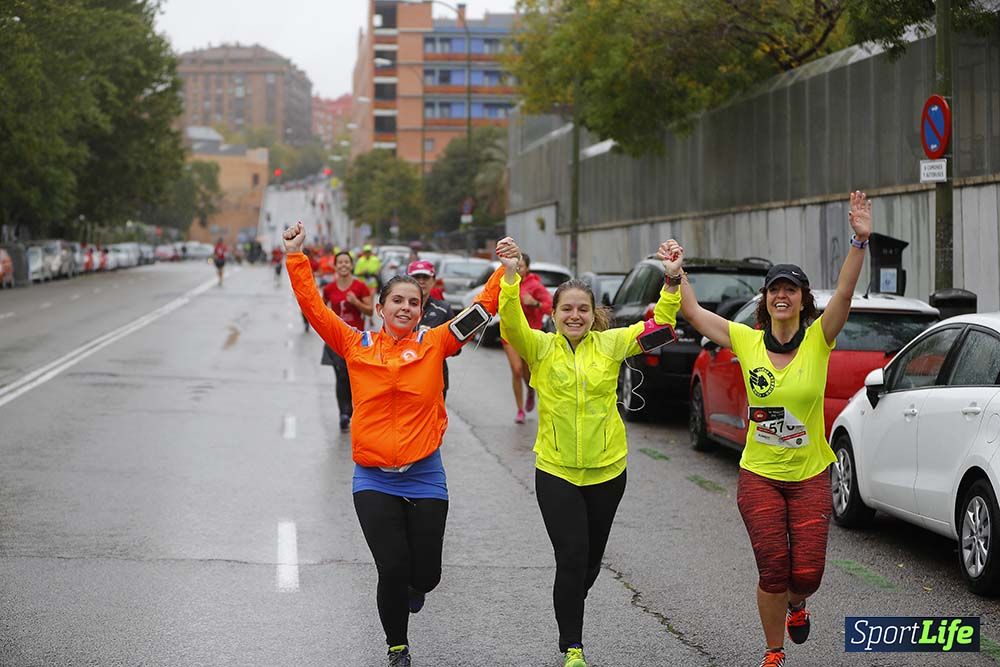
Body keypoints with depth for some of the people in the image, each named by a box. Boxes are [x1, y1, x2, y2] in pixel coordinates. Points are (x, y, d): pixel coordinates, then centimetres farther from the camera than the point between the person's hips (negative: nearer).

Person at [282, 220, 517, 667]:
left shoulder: (435, 344, 2)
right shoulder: (356, 345, 2)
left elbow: (482, 307, 1)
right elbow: (313, 307, -1)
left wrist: (507, 268, -6)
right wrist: (296, 258, -5)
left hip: (425, 478, 1)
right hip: (374, 481, -1)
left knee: (425, 575, 4)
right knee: (392, 570, -7)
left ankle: (411, 589, 43)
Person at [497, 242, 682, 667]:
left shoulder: (609, 345, 0)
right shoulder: (541, 348, -4)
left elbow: (659, 325, -3)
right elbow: (511, 324, -21)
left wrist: (672, 281, -16)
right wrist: (510, 276, -35)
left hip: (607, 470, 2)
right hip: (556, 471, -2)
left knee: (592, 559, 16)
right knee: (571, 559, -7)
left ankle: (570, 612, 44)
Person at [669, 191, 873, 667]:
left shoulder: (818, 340, -7)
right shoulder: (747, 341, -2)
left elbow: (845, 293, -23)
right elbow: (692, 311, 4)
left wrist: (860, 241, -35)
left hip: (809, 476, -1)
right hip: (759, 476, 1)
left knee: (806, 573, -2)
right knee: (773, 570, -3)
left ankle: (796, 604, 36)